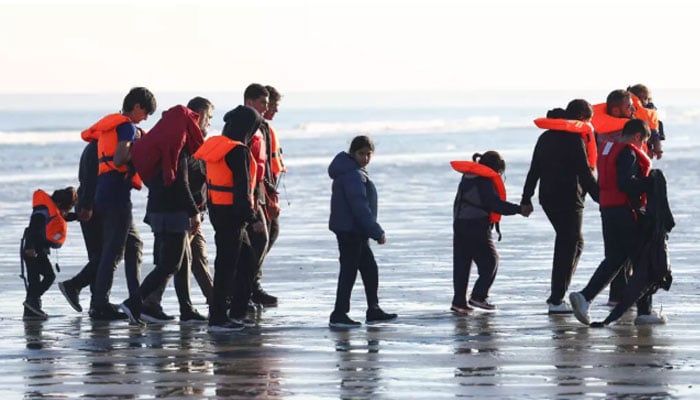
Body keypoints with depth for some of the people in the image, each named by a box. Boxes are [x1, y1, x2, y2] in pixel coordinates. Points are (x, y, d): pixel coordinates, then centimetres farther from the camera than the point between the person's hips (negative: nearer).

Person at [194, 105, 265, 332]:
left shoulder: (214, 145, 11)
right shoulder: (238, 151, -16)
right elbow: (242, 188, -20)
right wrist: (252, 219, -18)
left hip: (216, 209, 9)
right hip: (231, 213, -9)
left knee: (246, 261, 17)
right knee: (227, 265, -5)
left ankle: (237, 312, 22)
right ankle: (218, 319, -3)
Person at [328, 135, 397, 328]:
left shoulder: (354, 172, 15)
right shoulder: (353, 175, -18)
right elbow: (360, 207, -22)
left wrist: (374, 231, 21)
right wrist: (377, 232, -20)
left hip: (356, 232, 10)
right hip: (350, 230, -10)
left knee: (369, 268, 15)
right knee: (349, 270, -7)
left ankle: (373, 310, 22)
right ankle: (338, 315, -5)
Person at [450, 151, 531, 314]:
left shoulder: (467, 177, 17)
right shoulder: (485, 181, -10)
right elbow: (495, 204, -18)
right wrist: (519, 209, -16)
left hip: (459, 224, 8)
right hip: (477, 226, -8)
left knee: (461, 264, 7)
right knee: (490, 261, 2)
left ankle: (459, 301, 4)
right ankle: (478, 296, -6)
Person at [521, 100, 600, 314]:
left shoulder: (546, 137, 15)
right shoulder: (574, 138, -11)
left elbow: (534, 170, 16)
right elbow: (585, 173, -14)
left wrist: (526, 198, 19)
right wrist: (600, 197, -8)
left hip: (547, 198, 8)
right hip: (568, 199, -8)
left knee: (575, 242, 18)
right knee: (568, 248, -4)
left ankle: (557, 293, 12)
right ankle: (556, 301, -6)